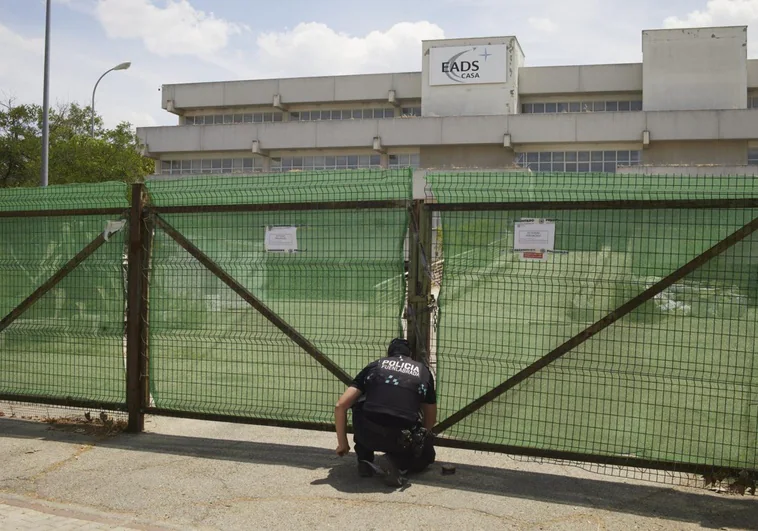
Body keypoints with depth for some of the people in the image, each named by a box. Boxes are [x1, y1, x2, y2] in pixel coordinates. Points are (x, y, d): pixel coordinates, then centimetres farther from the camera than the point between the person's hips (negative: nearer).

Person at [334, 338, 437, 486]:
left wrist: (342, 443, 22)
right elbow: (430, 419, 27)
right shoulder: (424, 371, 20)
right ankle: (398, 463, 1)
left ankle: (364, 461, 22)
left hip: (368, 436, 1)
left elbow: (340, 406, 11)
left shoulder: (374, 366, 18)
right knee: (426, 455, 32)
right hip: (404, 439, 0)